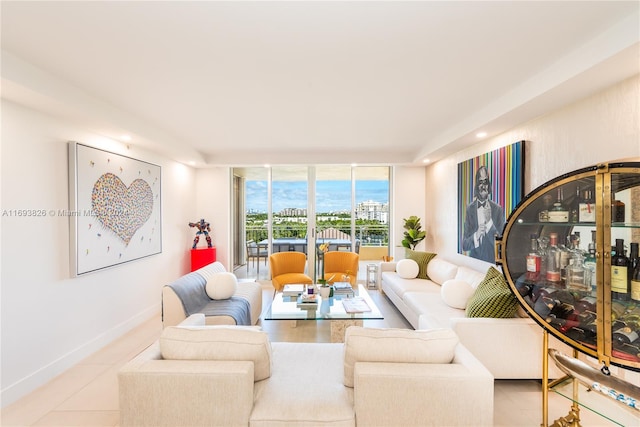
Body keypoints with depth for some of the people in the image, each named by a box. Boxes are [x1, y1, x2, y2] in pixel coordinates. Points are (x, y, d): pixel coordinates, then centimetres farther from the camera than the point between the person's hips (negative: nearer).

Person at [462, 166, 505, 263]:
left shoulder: (498, 209, 0)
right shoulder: (469, 208, -1)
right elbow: (464, 245, -1)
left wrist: (490, 221, -17)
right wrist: (476, 235, -20)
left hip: (491, 261, 0)